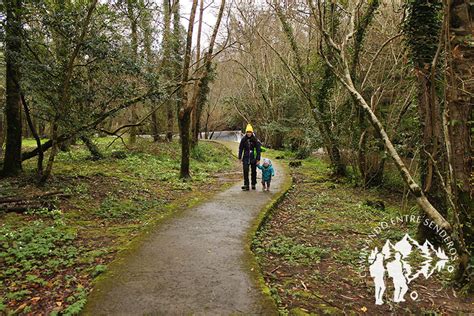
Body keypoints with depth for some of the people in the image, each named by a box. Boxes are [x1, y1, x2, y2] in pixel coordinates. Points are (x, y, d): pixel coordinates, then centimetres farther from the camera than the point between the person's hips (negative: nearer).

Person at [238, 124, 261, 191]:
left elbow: (258, 150, -6)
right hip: (246, 158, 1)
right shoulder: (243, 139, -3)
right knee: (245, 171, -8)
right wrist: (240, 158, 4)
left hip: (253, 158, -1)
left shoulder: (255, 139, -9)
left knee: (253, 171, 10)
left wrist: (258, 159, -9)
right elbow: (240, 148, 6)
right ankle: (246, 185, -4)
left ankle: (253, 184, 25)